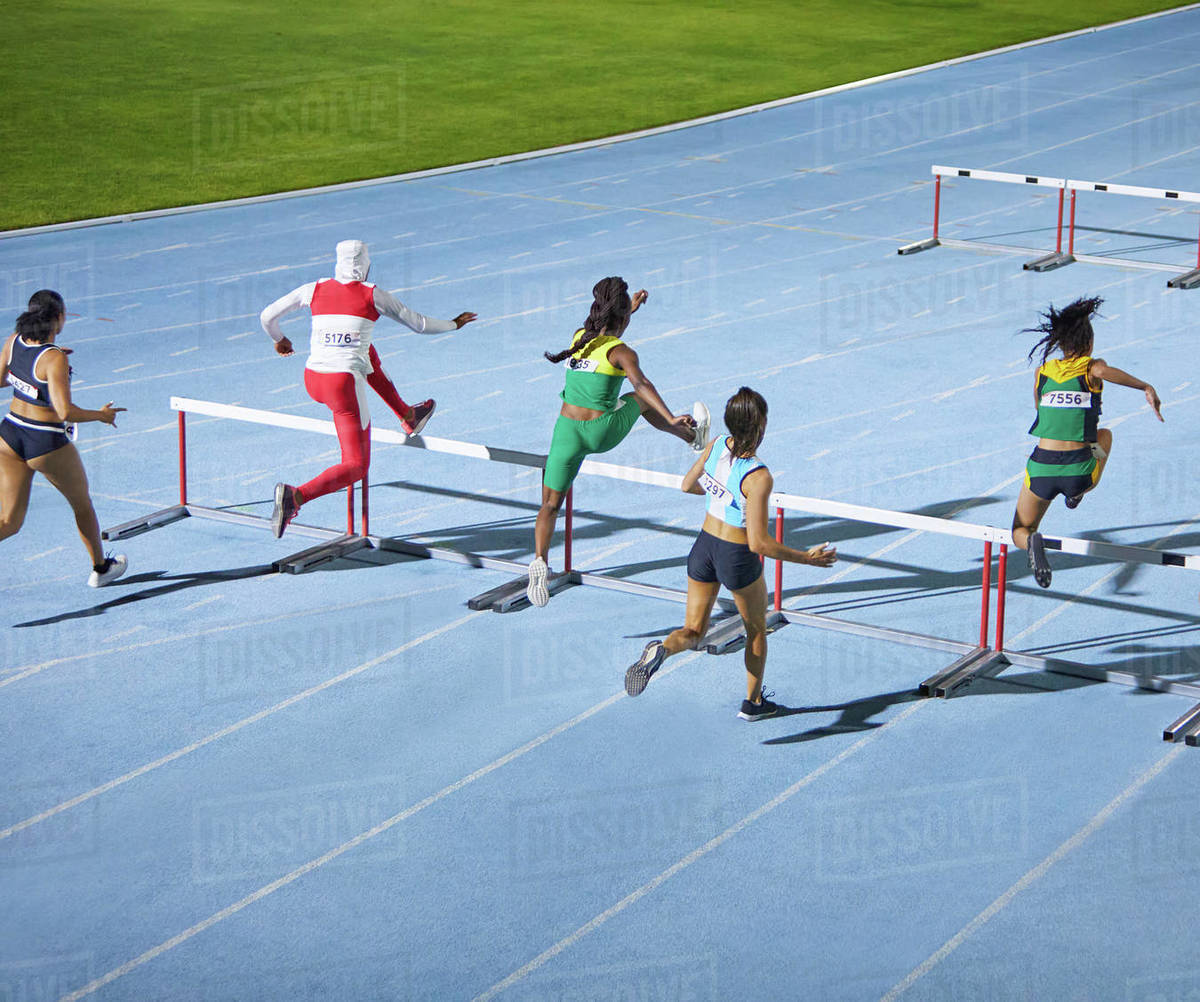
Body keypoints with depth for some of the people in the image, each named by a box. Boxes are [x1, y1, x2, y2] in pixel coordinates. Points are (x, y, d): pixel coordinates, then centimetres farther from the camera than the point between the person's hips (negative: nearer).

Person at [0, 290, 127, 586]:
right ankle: (101, 568, 40)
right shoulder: (54, 359, -24)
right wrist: (101, 415, -11)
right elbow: (66, 411, -28)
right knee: (82, 503, 21)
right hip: (47, 444, -6)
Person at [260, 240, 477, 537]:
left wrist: (278, 339, 34)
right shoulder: (373, 295, -3)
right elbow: (419, 324, 5)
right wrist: (454, 324, 24)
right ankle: (295, 497, -20)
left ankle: (408, 416, 43)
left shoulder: (314, 289, 5)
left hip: (312, 382, 6)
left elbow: (267, 316, 12)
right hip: (345, 389, -6)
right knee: (356, 467, 3)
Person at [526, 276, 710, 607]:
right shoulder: (621, 352, -8)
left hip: (567, 432, 3)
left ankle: (539, 560, -14)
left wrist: (630, 308, 41)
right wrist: (670, 418, -33)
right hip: (602, 433, -3)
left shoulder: (579, 337, 9)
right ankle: (693, 435, 49)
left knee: (550, 505, 8)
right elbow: (641, 383, -25)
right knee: (638, 400, 29)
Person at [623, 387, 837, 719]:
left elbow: (688, 485, 8)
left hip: (704, 546, 5)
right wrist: (807, 558, -19)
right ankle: (753, 702, 38)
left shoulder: (716, 446, -10)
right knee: (756, 630, 23)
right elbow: (759, 543, -26)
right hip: (737, 559, -4)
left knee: (693, 632, 14)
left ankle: (660, 650, -19)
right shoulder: (758, 477, -28)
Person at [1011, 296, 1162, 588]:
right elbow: (1104, 371, -23)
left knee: (1019, 532, 20)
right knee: (1105, 434, 35)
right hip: (1079, 472, -1)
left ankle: (1032, 541, -18)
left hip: (1041, 468, 1)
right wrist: (1146, 387, -21)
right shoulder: (1092, 368, 2)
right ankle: (1077, 493, 14)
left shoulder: (1042, 372, 11)